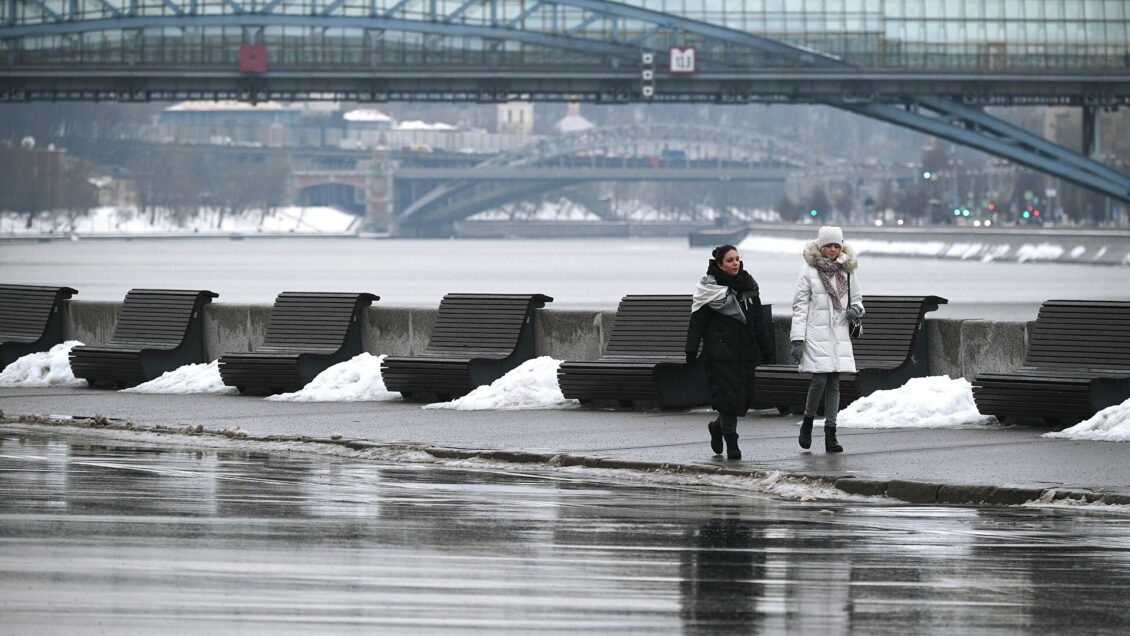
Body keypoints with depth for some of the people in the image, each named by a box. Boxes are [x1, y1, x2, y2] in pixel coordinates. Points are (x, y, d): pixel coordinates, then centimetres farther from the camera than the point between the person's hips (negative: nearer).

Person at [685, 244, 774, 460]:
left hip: (745, 351, 5)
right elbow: (697, 321, -6)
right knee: (727, 394, -11)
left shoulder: (747, 285, 11)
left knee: (745, 396, 5)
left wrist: (766, 348, 14)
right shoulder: (710, 288, -5)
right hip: (720, 351, -5)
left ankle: (718, 426, 31)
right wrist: (691, 350, -11)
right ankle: (731, 444, -4)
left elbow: (758, 320, 16)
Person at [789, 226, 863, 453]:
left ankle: (830, 434, 3)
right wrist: (797, 339, -8)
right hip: (816, 334, -4)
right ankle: (808, 423, 10)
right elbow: (800, 306, -2)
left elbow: (856, 298, 24)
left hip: (839, 335, 4)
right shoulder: (809, 271, -1)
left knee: (834, 383, 2)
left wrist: (856, 309, -2)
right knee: (820, 379, -13)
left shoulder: (846, 271, 11)